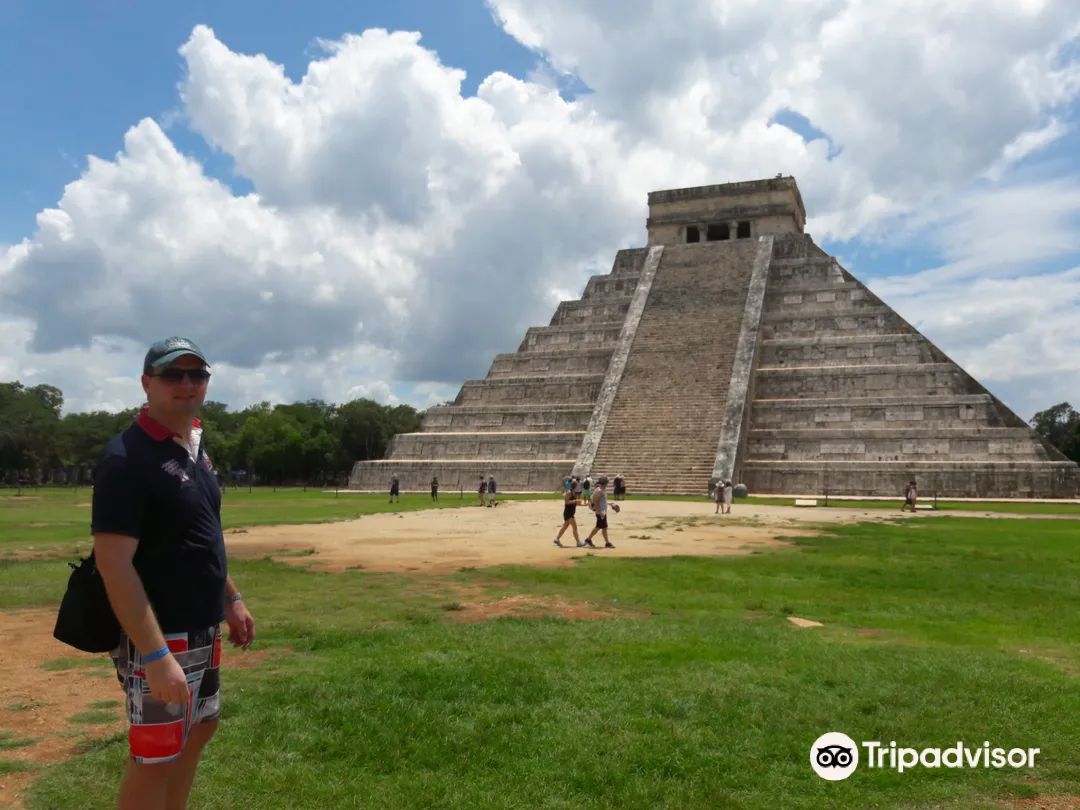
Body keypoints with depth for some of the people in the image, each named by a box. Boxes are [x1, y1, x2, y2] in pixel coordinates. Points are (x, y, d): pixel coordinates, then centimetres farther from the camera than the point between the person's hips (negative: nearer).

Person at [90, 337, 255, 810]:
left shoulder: (195, 447, 7)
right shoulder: (127, 457, -20)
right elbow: (113, 562, -25)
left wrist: (231, 599, 18)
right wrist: (156, 655, -28)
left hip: (202, 630, 9)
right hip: (158, 637, -9)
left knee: (199, 729, 21)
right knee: (155, 758, 3)